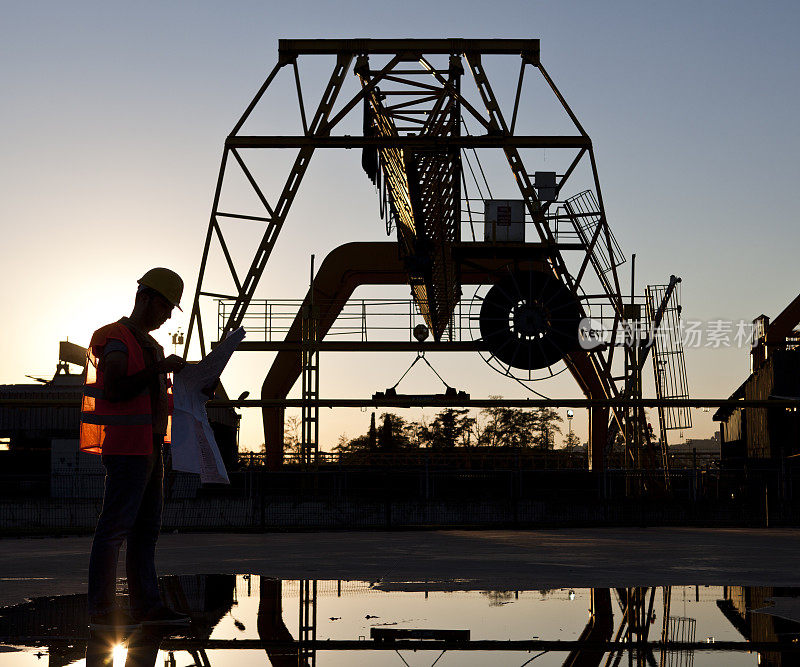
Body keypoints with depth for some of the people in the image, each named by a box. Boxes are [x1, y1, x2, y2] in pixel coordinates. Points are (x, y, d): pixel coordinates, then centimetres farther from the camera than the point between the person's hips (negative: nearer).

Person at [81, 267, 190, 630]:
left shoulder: (150, 345, 22)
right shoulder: (116, 339, -7)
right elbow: (115, 390, -19)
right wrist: (160, 369, -20)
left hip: (149, 448, 10)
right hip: (126, 449, -10)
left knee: (146, 529, 9)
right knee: (114, 527, -9)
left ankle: (147, 604, 12)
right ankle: (100, 609, -8)